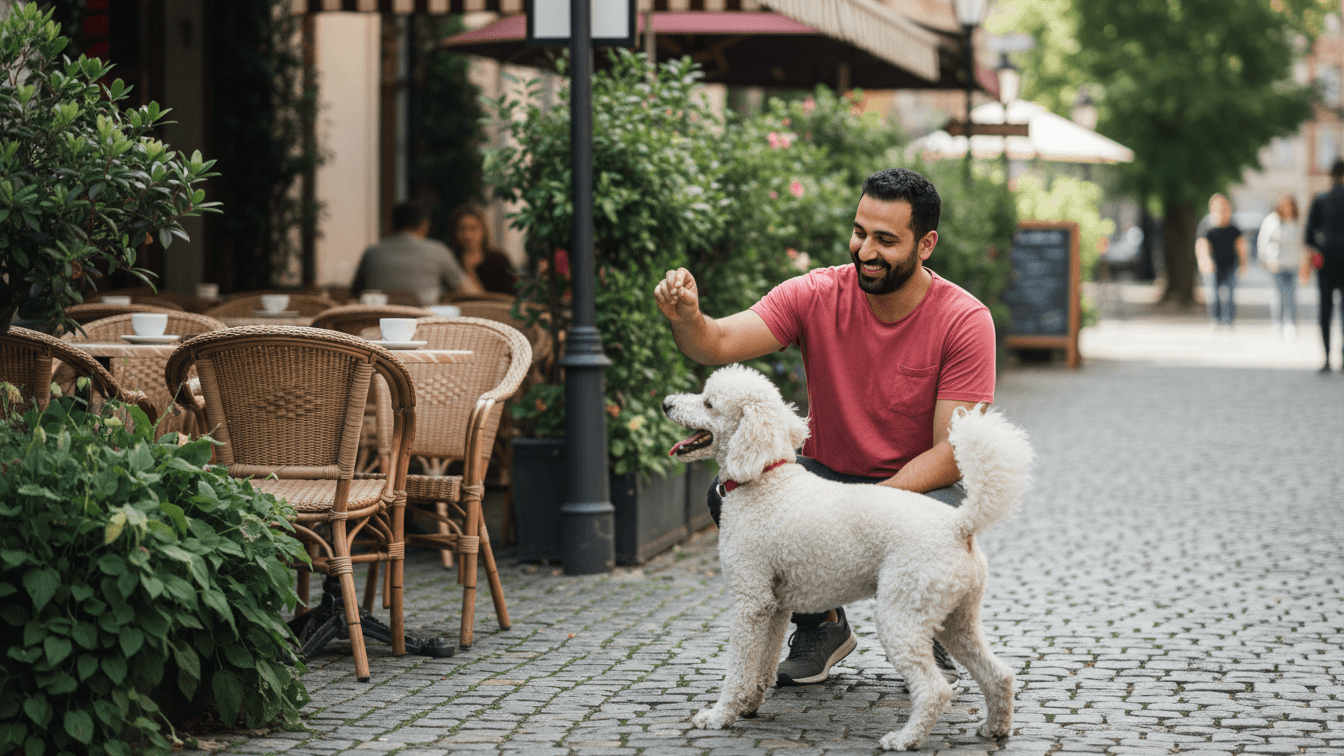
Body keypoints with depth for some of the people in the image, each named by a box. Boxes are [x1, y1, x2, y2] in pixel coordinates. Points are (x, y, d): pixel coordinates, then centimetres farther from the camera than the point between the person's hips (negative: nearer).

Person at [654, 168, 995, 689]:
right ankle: (821, 626, 2)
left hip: (921, 486, -2)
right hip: (827, 471, 3)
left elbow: (953, 453, -21)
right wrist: (687, 320, -47)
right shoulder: (817, 296, -12)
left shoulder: (964, 321, -18)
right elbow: (721, 344, -23)